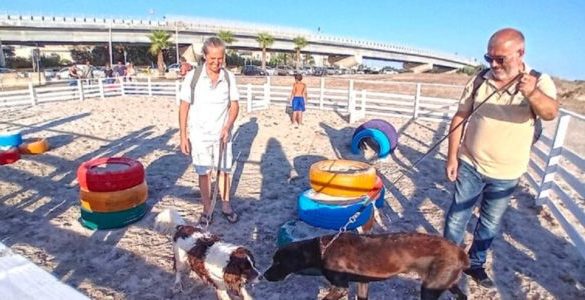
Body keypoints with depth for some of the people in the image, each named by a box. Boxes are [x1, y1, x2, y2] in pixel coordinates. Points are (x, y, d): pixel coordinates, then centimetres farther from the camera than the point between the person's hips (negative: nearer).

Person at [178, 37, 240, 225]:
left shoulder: (229, 77, -3)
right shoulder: (192, 76, -9)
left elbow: (234, 105, 2)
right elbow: (184, 107, -5)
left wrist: (228, 126, -14)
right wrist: (183, 136, -7)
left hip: (222, 134, 2)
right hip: (199, 134, -2)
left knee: (224, 170, 11)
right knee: (203, 173, 7)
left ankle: (226, 205, 28)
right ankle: (207, 209, 22)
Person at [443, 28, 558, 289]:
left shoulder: (539, 82, -10)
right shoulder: (479, 81, -7)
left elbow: (550, 113, -30)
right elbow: (459, 118, -3)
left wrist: (532, 94, -52)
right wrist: (452, 157, -7)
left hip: (506, 174, 0)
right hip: (470, 165, 0)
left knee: (490, 223, 16)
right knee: (457, 217, 9)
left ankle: (475, 263, 37)